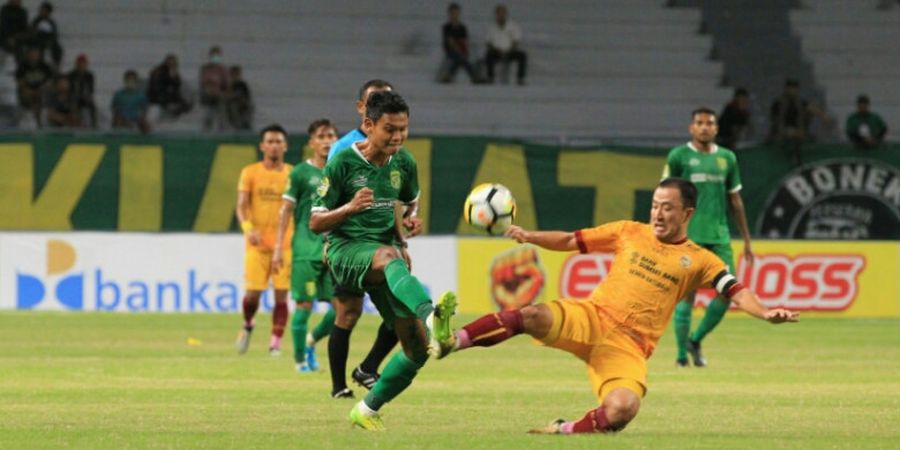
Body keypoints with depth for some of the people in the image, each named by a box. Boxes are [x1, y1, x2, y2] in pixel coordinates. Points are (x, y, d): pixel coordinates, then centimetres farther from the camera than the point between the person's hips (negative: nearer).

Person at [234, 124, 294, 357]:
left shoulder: (293, 175, 7)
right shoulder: (250, 173, 3)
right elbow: (241, 206, -4)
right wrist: (248, 228, -22)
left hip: (285, 244, 1)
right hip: (257, 243, -1)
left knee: (281, 295, -6)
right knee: (252, 294, -4)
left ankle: (275, 344, 1)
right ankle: (247, 326, 26)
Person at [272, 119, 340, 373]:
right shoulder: (300, 173, 0)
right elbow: (286, 211, 0)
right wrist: (278, 248, -5)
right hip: (306, 249, -4)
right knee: (304, 303, -6)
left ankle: (312, 340, 22)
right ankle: (300, 359, 6)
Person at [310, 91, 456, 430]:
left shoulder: (403, 164, 8)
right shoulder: (343, 163, -7)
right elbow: (315, 223, -6)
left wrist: (403, 237, 10)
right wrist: (350, 208, -24)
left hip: (386, 253, 6)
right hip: (346, 250, -6)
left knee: (418, 346, -5)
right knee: (389, 256, -42)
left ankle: (368, 410, 14)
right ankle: (431, 315, -72)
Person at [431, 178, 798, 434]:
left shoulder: (699, 261, 7)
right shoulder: (630, 232, 12)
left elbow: (736, 293, -5)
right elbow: (570, 241, 16)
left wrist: (765, 313, -26)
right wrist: (530, 237, 0)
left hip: (628, 347, -1)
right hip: (591, 319, 1)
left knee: (622, 410, -29)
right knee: (534, 317, -30)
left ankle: (566, 431, -3)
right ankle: (449, 341, -33)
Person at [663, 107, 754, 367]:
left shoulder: (727, 158, 14)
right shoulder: (679, 156, 2)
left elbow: (735, 201, 18)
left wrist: (747, 241, 17)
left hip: (719, 236, 4)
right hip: (688, 236, -4)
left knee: (727, 292, -4)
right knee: (687, 293, -5)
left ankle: (696, 340, 13)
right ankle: (682, 354, 2)